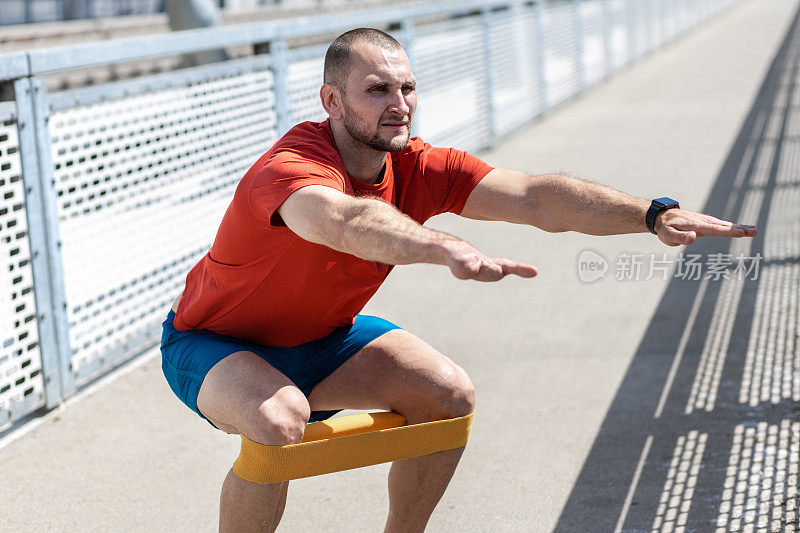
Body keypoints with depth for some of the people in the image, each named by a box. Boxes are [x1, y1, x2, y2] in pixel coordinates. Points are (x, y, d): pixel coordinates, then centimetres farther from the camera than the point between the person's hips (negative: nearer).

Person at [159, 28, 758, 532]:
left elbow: (535, 197, -24)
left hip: (321, 338, 7)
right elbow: (344, 220, -58)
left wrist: (656, 214, -37)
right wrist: (445, 248, -76)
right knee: (280, 420, -36)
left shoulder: (417, 168, -14)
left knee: (450, 394, -8)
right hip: (215, 344, -6)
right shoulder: (290, 169, -34)